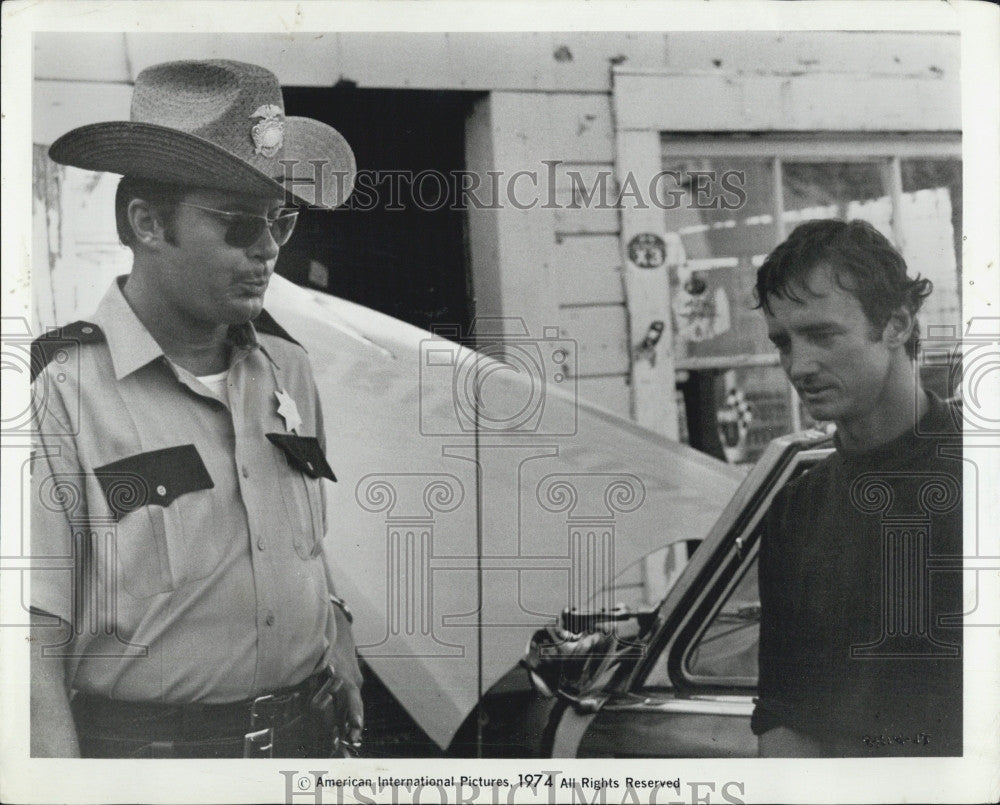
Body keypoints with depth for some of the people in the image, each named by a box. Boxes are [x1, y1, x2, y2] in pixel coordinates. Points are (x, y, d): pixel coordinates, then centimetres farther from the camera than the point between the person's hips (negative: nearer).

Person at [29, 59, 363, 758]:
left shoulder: (288, 370, 4)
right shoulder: (63, 392, -15)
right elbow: (34, 647, -16)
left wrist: (349, 722, 11)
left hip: (310, 736, 6)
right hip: (140, 748, -5)